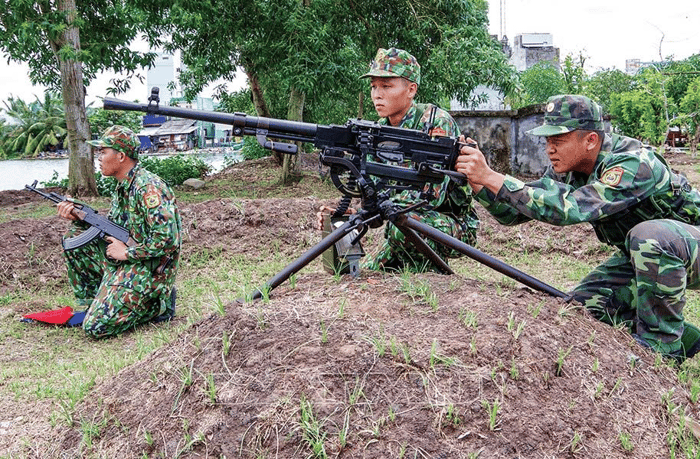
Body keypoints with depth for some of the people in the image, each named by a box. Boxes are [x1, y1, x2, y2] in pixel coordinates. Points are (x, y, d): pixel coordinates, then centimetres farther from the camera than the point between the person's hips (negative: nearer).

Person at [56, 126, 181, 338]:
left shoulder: (148, 188, -21)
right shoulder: (123, 186, 9)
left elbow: (167, 239, -29)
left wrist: (127, 252, -18)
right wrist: (79, 217, 3)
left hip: (149, 269, -9)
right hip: (123, 263, 9)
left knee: (95, 327, -16)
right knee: (74, 236, 7)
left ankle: (157, 303, 0)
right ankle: (93, 302, 12)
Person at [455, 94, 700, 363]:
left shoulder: (633, 164, -34)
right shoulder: (567, 169, -9)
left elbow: (570, 209, -46)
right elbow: (514, 212, -10)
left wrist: (491, 177, -47)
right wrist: (477, 181, -28)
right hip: (640, 254, 8)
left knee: (649, 236, -38)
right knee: (586, 303, -9)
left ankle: (661, 344, -18)